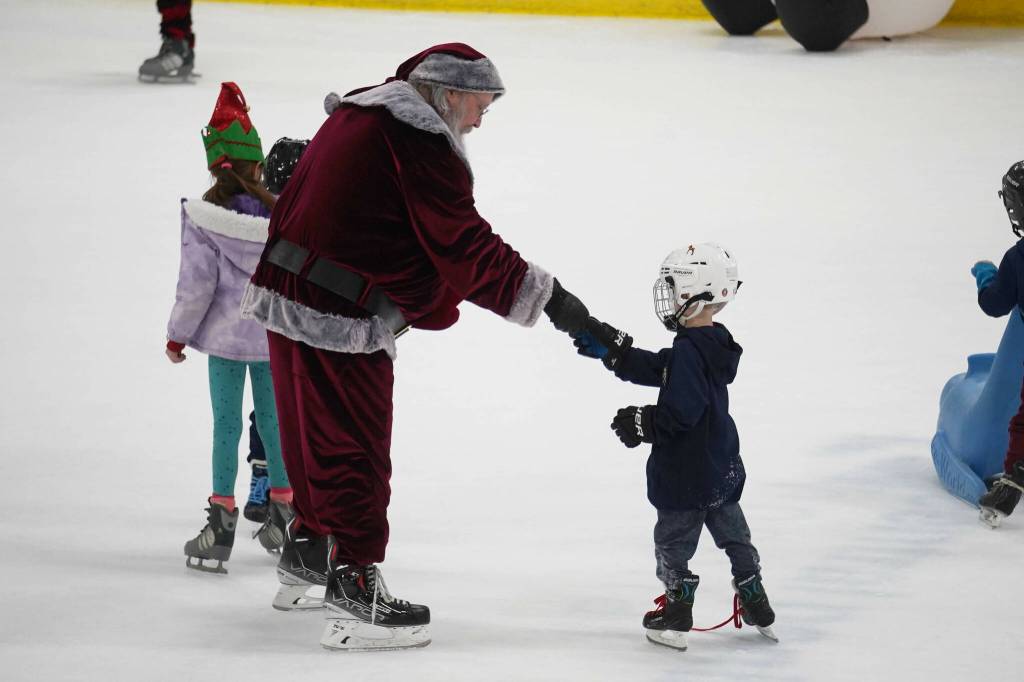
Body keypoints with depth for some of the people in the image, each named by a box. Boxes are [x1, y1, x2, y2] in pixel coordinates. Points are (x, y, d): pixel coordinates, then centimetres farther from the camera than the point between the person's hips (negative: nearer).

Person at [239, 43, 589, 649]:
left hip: (289, 297, 10)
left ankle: (307, 552, 37)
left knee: (320, 435, 23)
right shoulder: (418, 140, -15)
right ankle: (355, 585, -4)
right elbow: (463, 245, -17)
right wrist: (546, 295, -13)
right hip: (338, 318, -10)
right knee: (355, 447, -4)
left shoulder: (359, 115, 16)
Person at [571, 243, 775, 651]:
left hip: (688, 472, -9)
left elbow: (679, 413, -29)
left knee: (673, 544, 6)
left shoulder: (689, 351, -25)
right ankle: (759, 612, 27)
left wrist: (642, 423, -15)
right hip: (723, 466, 9)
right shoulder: (716, 344, 6)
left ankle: (675, 619, 14)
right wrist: (610, 348, 5)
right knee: (733, 534, 19)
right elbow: (654, 369, 10)